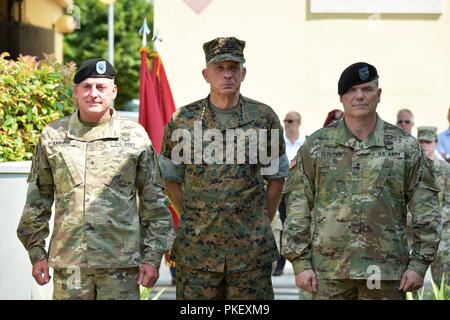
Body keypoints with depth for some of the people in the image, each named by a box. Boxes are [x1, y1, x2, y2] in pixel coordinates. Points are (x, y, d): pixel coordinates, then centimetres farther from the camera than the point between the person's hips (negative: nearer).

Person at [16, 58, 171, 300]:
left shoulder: (135, 136, 4)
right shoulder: (53, 135, 7)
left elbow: (153, 202, 6)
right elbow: (38, 198, 12)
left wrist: (152, 257, 1)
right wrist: (36, 252, 8)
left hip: (121, 263, -1)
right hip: (68, 262, 1)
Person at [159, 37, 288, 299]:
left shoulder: (264, 118, 2)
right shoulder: (184, 120, 1)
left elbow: (277, 177, 10)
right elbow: (171, 178, 10)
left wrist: (262, 223, 7)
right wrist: (192, 219, 5)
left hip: (252, 248, 0)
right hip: (196, 247, 0)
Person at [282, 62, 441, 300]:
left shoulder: (405, 146, 4)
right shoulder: (316, 146, 5)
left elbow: (426, 210, 4)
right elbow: (297, 207, 3)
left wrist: (419, 264, -3)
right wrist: (300, 263, -3)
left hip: (385, 272, 0)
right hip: (329, 272, 0)